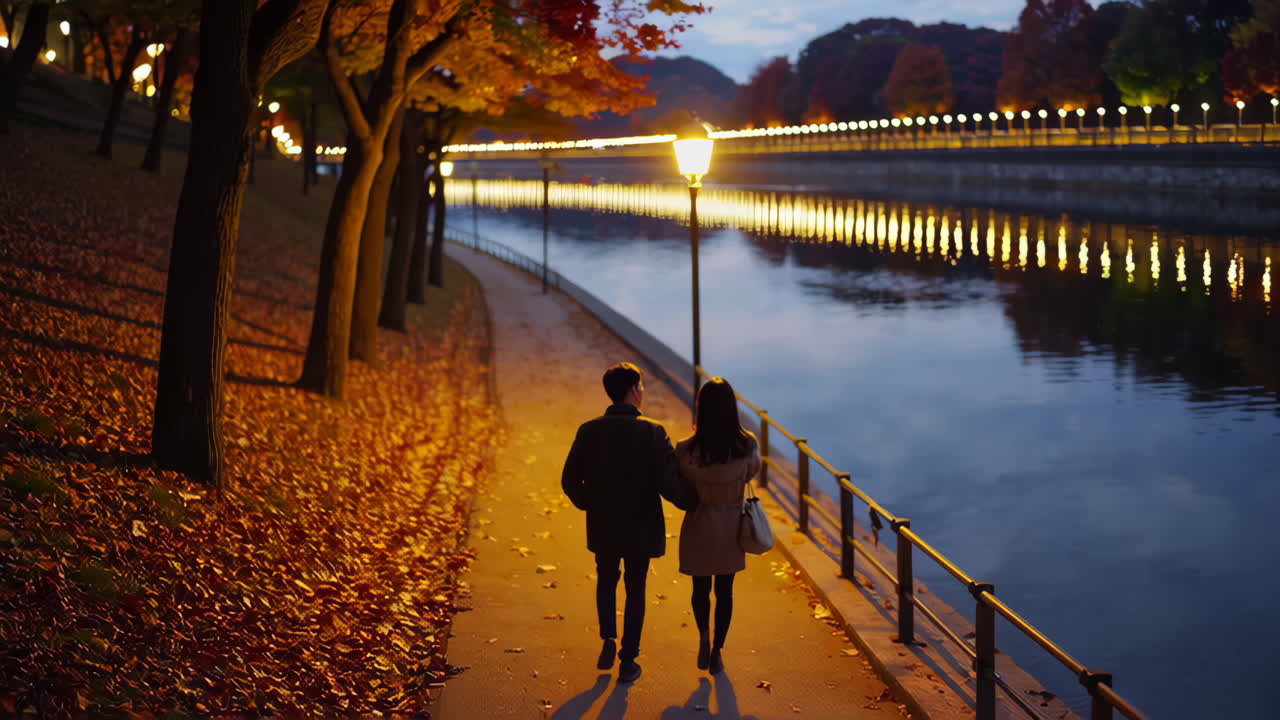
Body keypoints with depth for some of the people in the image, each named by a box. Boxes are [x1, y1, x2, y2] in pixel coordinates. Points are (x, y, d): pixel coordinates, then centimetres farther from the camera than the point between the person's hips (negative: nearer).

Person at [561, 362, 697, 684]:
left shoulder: (589, 431, -8)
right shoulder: (652, 432, -17)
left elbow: (570, 480, -3)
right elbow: (670, 483, -20)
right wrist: (694, 503, -2)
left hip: (602, 525, 2)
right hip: (641, 527, -2)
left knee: (606, 582, 25)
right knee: (635, 589, 12)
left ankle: (608, 642, 17)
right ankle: (628, 661, 17)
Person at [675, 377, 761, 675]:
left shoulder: (687, 449, -23)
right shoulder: (747, 445, -16)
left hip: (700, 527, -2)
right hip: (731, 526, 2)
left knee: (701, 587, 21)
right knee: (725, 589, 15)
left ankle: (704, 638, 7)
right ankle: (717, 652, 21)